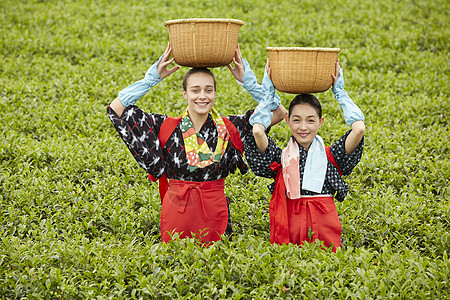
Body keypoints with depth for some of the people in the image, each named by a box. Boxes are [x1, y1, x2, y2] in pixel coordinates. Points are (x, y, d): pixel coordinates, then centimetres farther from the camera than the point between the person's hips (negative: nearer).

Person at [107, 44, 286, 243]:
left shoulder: (228, 128, 0)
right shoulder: (165, 127, -1)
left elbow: (277, 113, -3)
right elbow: (117, 108, -2)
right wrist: (153, 78, -6)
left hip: (215, 212, 0)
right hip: (175, 210, 0)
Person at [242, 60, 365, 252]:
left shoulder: (331, 156, 8)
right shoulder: (279, 158, 7)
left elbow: (359, 129, -5)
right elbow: (257, 131, -10)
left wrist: (339, 91, 8)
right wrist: (269, 93, 6)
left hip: (324, 225, 1)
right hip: (288, 223, 0)